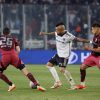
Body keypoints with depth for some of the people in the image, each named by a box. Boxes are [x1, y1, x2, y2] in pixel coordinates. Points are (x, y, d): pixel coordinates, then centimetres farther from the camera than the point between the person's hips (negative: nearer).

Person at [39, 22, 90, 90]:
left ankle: (73, 85, -18)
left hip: (64, 55, -9)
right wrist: (45, 33, 36)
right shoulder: (57, 33, -3)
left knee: (62, 69, -24)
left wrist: (89, 41, -33)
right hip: (58, 54, 9)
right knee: (49, 65, 13)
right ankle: (57, 82, 14)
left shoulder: (68, 36, -24)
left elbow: (78, 39, -25)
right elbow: (54, 33, 21)